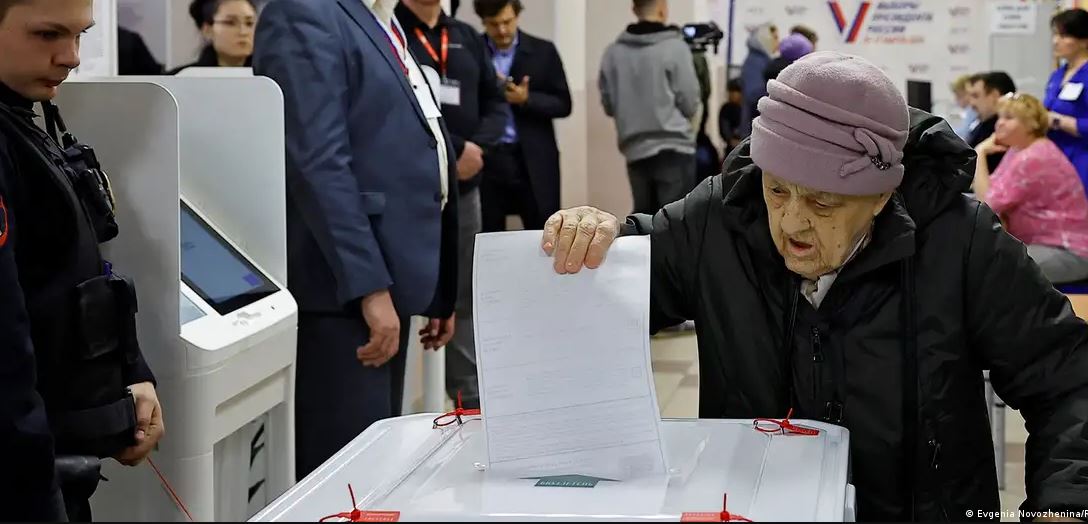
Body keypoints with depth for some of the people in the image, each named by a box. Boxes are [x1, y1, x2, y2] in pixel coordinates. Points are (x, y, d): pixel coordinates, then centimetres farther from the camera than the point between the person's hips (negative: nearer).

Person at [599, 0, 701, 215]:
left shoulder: (613, 52, 3)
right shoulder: (675, 47, -8)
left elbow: (608, 105, 8)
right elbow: (689, 103, -7)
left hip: (634, 149, 5)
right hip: (673, 146, -5)